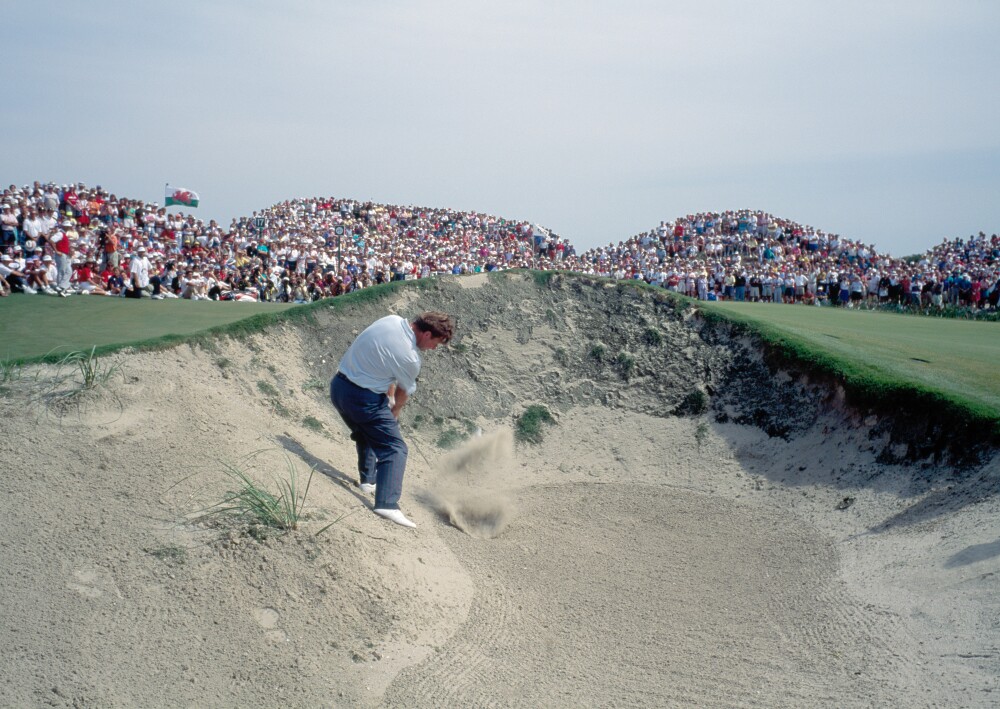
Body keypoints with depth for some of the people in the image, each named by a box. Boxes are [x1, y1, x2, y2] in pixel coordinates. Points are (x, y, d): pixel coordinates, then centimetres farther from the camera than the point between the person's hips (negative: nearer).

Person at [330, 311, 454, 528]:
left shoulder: (391, 319, -1)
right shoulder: (410, 359, -19)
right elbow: (404, 392, 0)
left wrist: (388, 393, 15)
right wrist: (394, 412, 20)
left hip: (338, 386, 9)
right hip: (363, 399, -9)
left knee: (367, 434, 30)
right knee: (394, 448, -6)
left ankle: (368, 480, 39)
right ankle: (387, 503, -17)